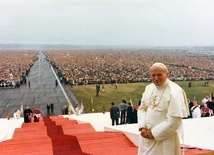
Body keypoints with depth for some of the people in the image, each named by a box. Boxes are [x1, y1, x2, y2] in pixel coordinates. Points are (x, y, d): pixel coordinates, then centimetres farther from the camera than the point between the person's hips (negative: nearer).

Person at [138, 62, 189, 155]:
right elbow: (142, 108, 8)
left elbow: (174, 121, -20)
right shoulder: (149, 88, 3)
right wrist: (142, 128, -7)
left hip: (164, 139, -6)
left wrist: (153, 133, -15)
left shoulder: (175, 91, -17)